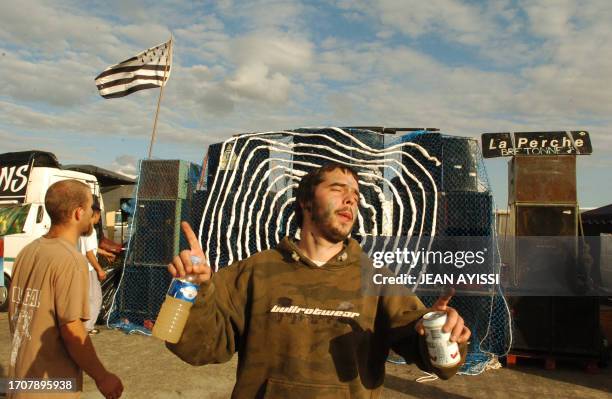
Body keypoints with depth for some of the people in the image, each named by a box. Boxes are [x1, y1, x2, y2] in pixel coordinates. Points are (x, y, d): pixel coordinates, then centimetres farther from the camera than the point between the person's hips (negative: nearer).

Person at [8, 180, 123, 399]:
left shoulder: (27, 251, 4)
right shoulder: (70, 260, -21)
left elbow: (15, 317, 13)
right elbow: (72, 331, -22)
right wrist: (102, 377, -12)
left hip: (19, 381, 8)